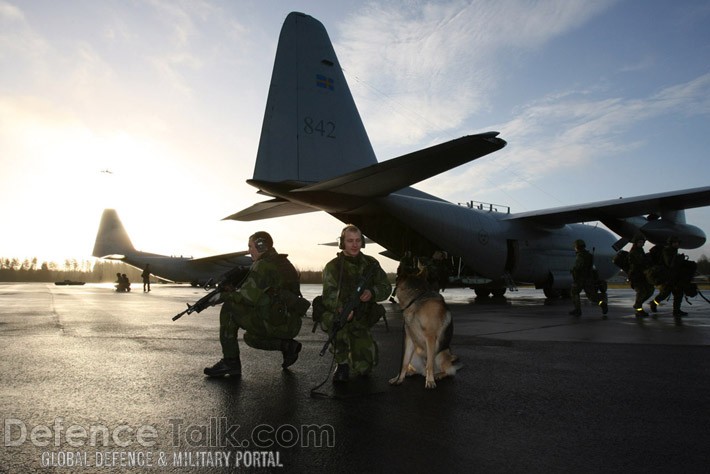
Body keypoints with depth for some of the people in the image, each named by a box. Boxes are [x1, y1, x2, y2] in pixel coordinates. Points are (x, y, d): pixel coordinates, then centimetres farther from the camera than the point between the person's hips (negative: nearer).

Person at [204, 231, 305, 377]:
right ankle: (287, 345, 14)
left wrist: (223, 295, -2)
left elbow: (249, 297, -18)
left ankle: (230, 362, -2)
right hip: (291, 326, 9)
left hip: (276, 324, -9)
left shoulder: (263, 266, -12)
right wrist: (233, 291, 14)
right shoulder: (282, 263, 17)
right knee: (251, 338, 31)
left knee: (229, 309, -4)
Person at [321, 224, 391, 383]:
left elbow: (386, 287, -1)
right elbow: (329, 294, -20)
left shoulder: (371, 264, 4)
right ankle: (342, 362, -12)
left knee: (363, 368, -5)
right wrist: (342, 309, -42)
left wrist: (371, 293, -25)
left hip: (361, 320, 2)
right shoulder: (333, 267, -7)